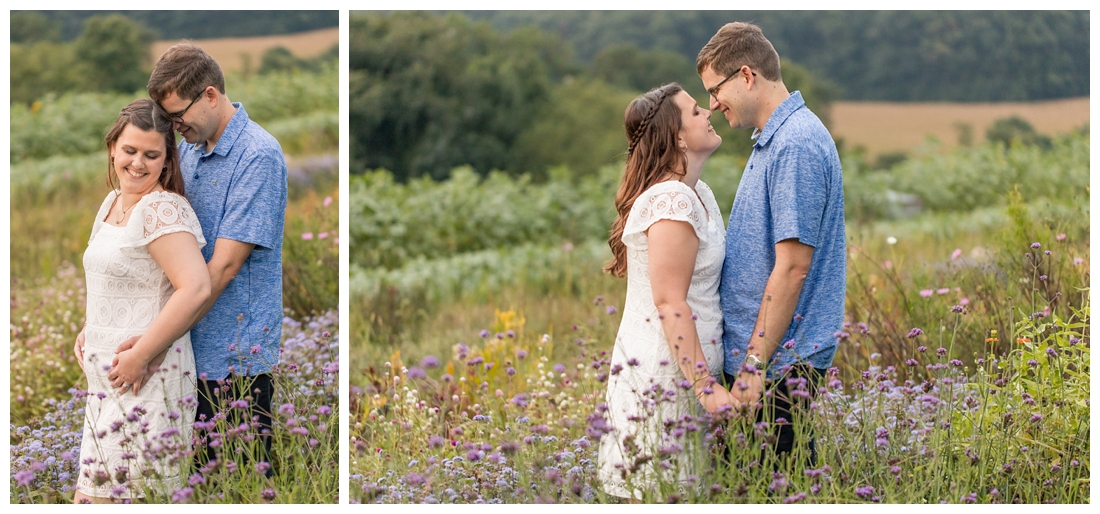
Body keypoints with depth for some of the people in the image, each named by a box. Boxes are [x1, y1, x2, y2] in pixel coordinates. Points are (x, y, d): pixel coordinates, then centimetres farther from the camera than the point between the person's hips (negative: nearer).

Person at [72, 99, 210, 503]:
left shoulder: (162, 209, -15)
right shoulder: (113, 201, 15)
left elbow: (195, 289, -26)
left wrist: (139, 356, -22)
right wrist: (89, 330, 15)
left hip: (144, 379, -9)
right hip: (104, 378, 9)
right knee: (90, 496, 9)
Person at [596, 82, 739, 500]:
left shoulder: (697, 194, 14)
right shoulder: (671, 201, -17)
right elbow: (670, 303, -21)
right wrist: (705, 386, -22)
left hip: (682, 374, 9)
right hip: (663, 376, -9)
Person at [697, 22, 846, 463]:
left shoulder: (795, 146, -19)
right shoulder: (774, 139, 15)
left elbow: (792, 267, -23)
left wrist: (756, 364, -22)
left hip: (777, 366, -10)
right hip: (751, 353, 10)